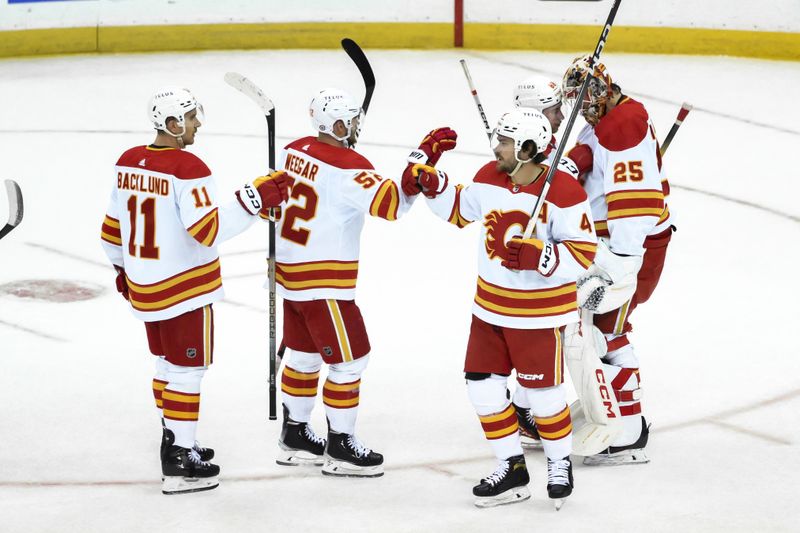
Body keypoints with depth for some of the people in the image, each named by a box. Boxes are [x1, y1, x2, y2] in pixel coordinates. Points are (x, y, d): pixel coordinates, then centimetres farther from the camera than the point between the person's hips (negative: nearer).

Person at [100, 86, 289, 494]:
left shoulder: (128, 162, 5)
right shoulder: (188, 169, -20)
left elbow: (113, 226, 13)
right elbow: (209, 230, -28)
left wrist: (123, 268, 27)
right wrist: (255, 198, -28)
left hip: (144, 287, 8)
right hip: (184, 291, -8)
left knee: (168, 365, 21)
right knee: (187, 370, -1)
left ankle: (175, 442, 33)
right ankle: (179, 463, 0)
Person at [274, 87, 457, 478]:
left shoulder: (294, 151, 5)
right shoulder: (348, 166, -21)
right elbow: (392, 204, -28)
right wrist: (424, 157, -26)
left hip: (291, 270, 9)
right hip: (323, 281, -9)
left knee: (305, 354, 20)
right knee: (349, 359, 2)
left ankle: (294, 437, 30)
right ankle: (339, 448, 9)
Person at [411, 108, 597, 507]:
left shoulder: (563, 193, -21)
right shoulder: (488, 178, -3)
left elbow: (583, 253, -19)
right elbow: (460, 211, 16)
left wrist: (537, 257, -33)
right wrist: (433, 187, 0)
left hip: (540, 312, -6)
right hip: (490, 305, 6)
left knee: (542, 392, 4)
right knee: (482, 385, 7)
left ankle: (559, 463, 29)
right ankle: (512, 470, 21)